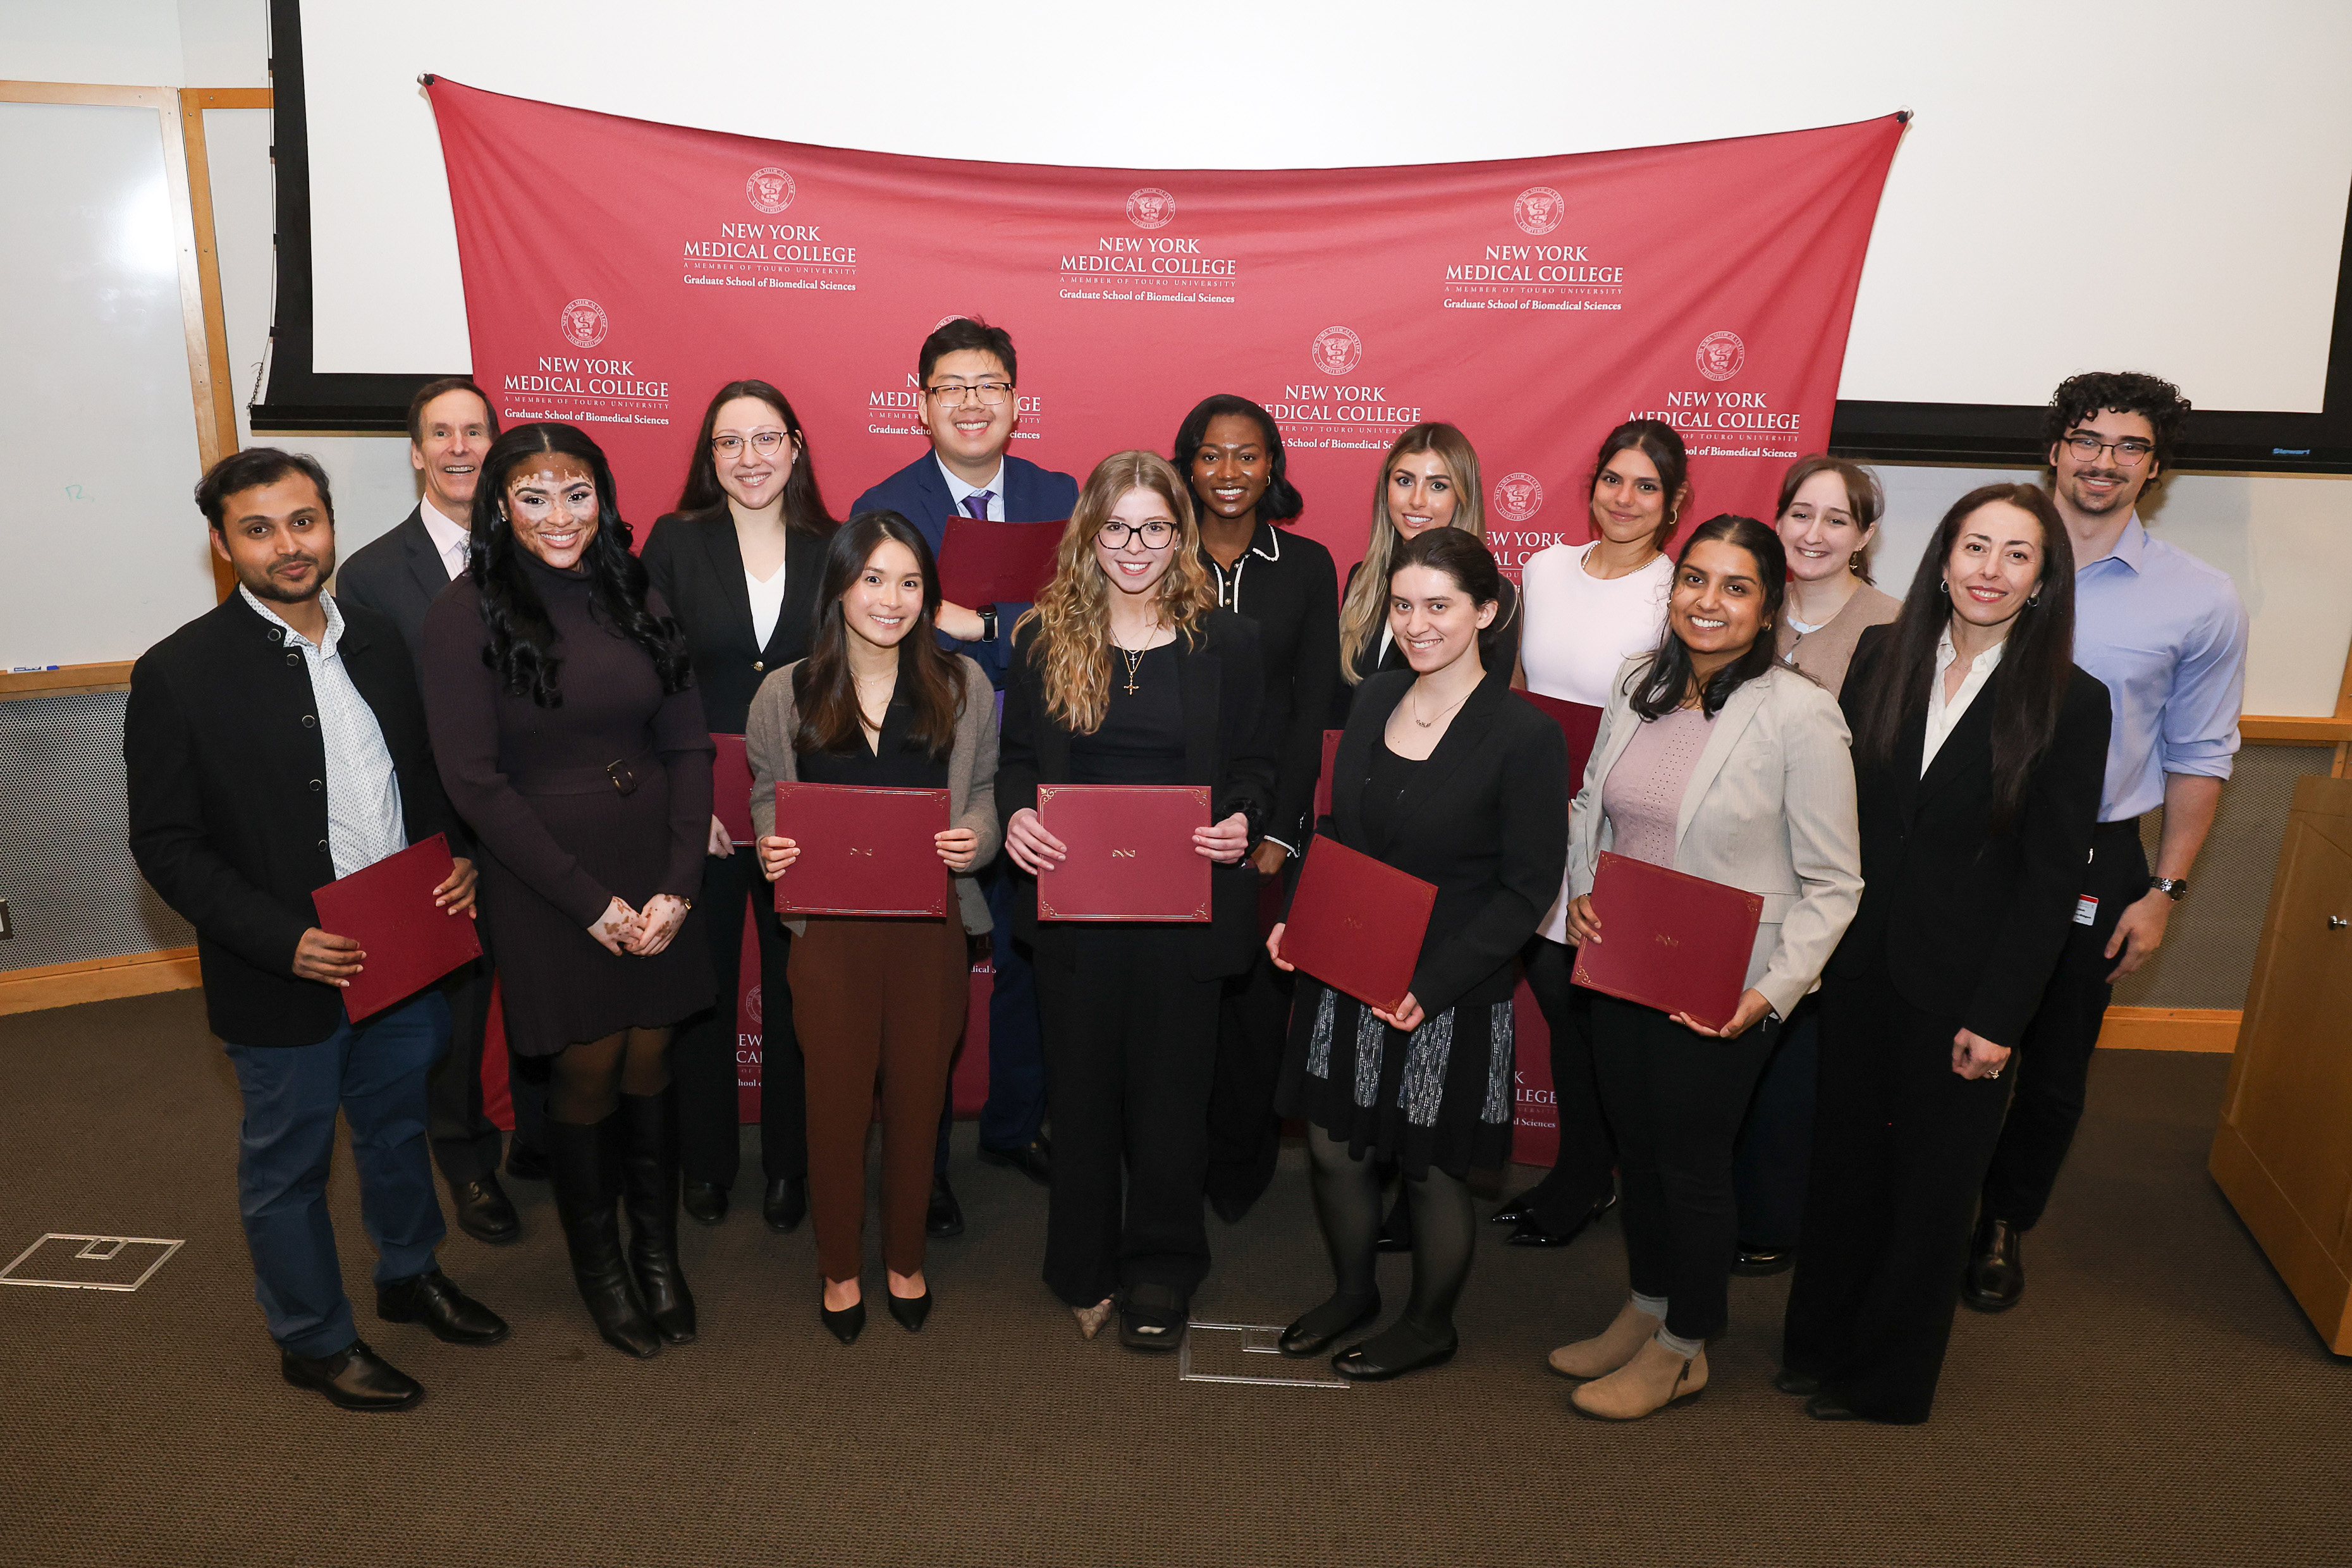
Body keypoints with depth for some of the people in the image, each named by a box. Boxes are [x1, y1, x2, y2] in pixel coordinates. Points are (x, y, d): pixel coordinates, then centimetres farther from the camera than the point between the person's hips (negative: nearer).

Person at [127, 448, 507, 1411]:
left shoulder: (380, 644, 2)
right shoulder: (178, 675, -14)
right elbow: (166, 846, -12)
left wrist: (458, 859, -6)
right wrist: (282, 941, -21)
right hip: (285, 976, -5)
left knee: (397, 1128, 24)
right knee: (287, 1167, 15)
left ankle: (410, 1276, 47)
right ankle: (314, 1340, 36)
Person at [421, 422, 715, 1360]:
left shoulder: (636, 598, 5)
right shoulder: (466, 616, -7)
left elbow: (688, 744, 4)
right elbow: (475, 782, -11)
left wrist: (678, 884, -6)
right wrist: (590, 901, -12)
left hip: (658, 871, 3)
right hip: (545, 885, -3)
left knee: (650, 1063, 10)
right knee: (589, 1073, 7)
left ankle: (660, 1255, 30)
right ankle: (599, 1269, 30)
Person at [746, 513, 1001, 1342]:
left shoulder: (962, 684, 0)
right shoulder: (785, 693, -1)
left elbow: (987, 790, 7)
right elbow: (769, 798, 8)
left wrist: (976, 836, -13)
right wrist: (772, 849, -12)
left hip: (931, 924, 1)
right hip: (831, 928, 0)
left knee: (918, 1096, 13)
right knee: (837, 1099, 10)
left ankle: (906, 1260, 36)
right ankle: (839, 1267, 33)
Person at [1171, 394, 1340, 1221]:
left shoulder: (1307, 565, 4)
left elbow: (1313, 705, 2)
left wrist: (1280, 830, -6)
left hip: (1268, 810, 1)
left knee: (1257, 988, 5)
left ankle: (1239, 1168, 25)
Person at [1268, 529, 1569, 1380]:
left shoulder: (1525, 736, -15)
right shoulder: (1376, 697, 3)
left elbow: (1527, 887, -14)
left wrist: (1433, 985, -20)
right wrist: (1296, 918, -1)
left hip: (1447, 995, -5)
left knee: (1429, 1167, 11)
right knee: (1333, 1144, 16)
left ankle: (1429, 1324, 36)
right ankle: (1351, 1291, 42)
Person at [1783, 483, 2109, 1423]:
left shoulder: (2071, 703, -9)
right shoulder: (1881, 657, 0)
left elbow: (2051, 877, -10)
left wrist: (1999, 1017, -12)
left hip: (1960, 986, -3)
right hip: (1858, 966, 3)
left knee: (1932, 1186, 13)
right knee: (1844, 1161, 16)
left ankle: (1886, 1379, 32)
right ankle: (1820, 1343, 36)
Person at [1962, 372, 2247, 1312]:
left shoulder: (2201, 600, -2)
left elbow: (2199, 758, 2)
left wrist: (2165, 892, -1)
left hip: (2092, 859, 0)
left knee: (2054, 1068, 12)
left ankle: (2004, 1224, 34)